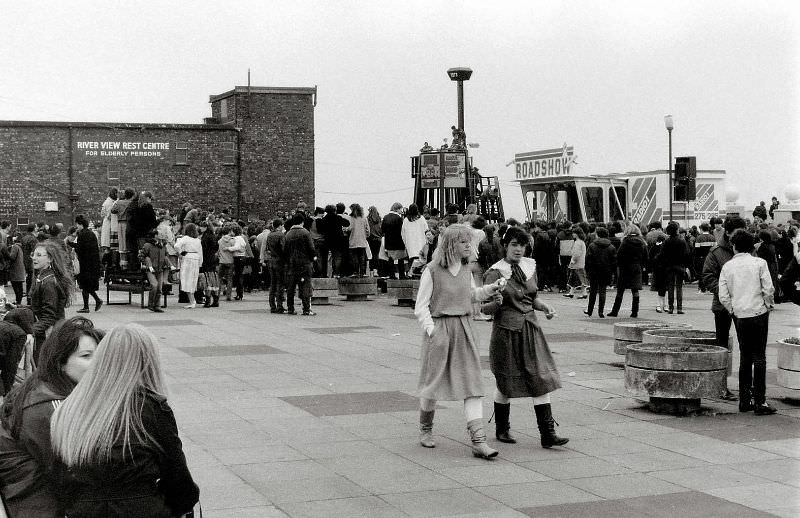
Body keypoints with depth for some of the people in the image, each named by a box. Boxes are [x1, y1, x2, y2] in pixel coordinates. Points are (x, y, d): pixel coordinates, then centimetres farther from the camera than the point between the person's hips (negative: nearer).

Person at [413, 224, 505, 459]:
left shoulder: (466, 271, 10)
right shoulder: (432, 271, -8)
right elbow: (421, 307, -6)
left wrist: (492, 288, 14)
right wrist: (431, 330, -15)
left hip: (464, 329, 5)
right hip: (439, 329, -5)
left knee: (472, 383, -4)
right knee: (433, 381, 5)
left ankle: (478, 442, -6)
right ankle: (425, 429, 32)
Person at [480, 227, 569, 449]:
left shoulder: (530, 267, 9)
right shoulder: (495, 273, -7)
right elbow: (486, 308, -7)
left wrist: (545, 306, 4)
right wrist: (496, 303, -28)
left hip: (531, 329, 5)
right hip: (506, 331, -5)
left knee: (541, 379, -3)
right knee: (505, 383, 5)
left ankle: (548, 434, -3)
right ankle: (502, 429, 24)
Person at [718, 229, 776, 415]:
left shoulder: (727, 267, 3)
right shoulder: (759, 263, -5)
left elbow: (723, 297, 0)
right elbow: (768, 289, -8)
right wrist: (769, 305, 9)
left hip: (739, 315, 3)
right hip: (758, 313, -3)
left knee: (745, 357, 13)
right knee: (759, 357, -1)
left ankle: (744, 400, 15)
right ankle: (760, 402, -4)